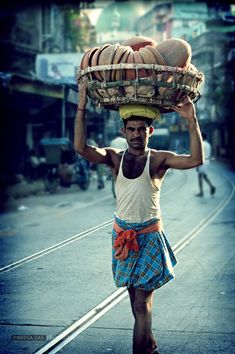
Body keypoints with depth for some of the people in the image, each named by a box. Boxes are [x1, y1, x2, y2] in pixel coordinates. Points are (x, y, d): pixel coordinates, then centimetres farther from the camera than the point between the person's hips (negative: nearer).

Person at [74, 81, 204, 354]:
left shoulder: (158, 159, -8)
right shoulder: (115, 158, -1)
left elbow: (196, 160, -24)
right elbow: (81, 148, -17)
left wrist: (192, 121, -33)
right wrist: (81, 107, -23)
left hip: (149, 236, -4)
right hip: (122, 234, 4)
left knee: (142, 303, -7)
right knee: (135, 296, 16)